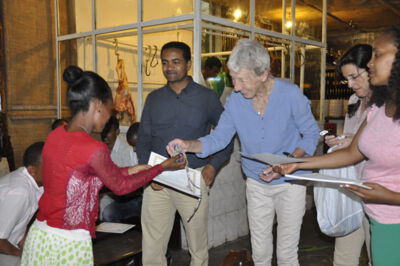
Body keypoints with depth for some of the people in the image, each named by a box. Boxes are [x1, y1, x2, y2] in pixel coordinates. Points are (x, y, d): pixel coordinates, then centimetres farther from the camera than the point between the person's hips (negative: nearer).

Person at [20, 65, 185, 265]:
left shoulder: (55, 136, -1)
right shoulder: (93, 149, -23)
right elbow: (120, 187, -6)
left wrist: (128, 170, 16)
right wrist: (162, 167, 4)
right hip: (69, 243, -7)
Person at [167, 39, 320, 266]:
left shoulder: (291, 94, -18)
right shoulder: (235, 101, -10)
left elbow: (312, 134, -9)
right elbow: (218, 139, -7)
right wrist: (188, 145, -27)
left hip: (289, 182, -3)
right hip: (256, 184, 3)